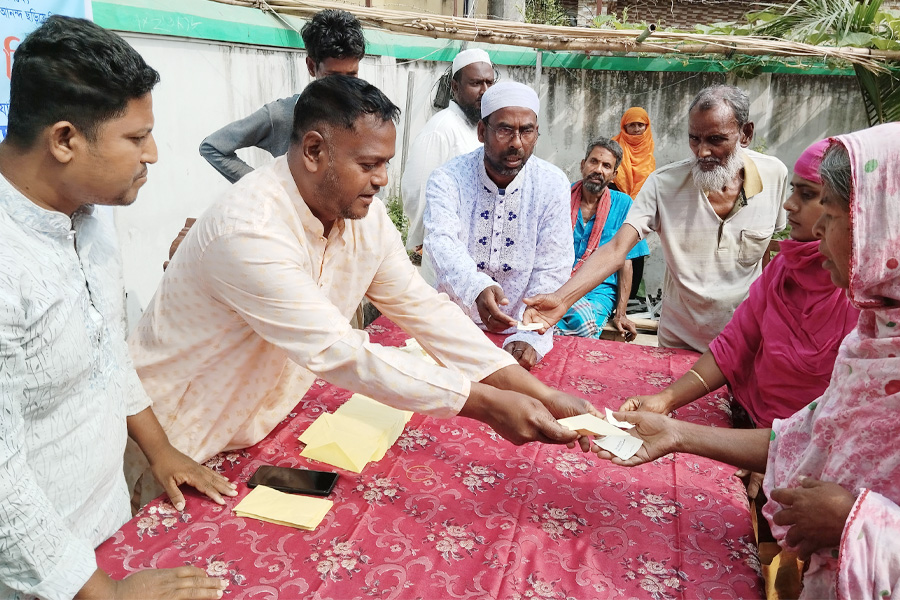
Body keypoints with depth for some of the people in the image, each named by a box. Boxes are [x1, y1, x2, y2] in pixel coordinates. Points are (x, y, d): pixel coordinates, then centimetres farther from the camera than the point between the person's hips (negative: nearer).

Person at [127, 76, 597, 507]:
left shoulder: (365, 215, -9)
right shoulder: (249, 232, -33)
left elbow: (422, 308, -10)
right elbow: (339, 353, -34)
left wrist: (539, 394, -17)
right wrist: (487, 404, -33)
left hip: (262, 430, 6)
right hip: (179, 448, -5)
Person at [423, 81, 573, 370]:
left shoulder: (552, 184, -4)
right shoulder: (447, 179, -7)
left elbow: (551, 270, -9)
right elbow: (442, 243, -24)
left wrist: (530, 337, -23)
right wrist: (476, 288, -45)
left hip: (518, 332, 1)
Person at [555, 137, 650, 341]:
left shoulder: (622, 205, 6)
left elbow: (625, 261, 6)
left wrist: (620, 314, -1)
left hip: (598, 290, 1)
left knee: (583, 323, -35)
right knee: (585, 322, -35)